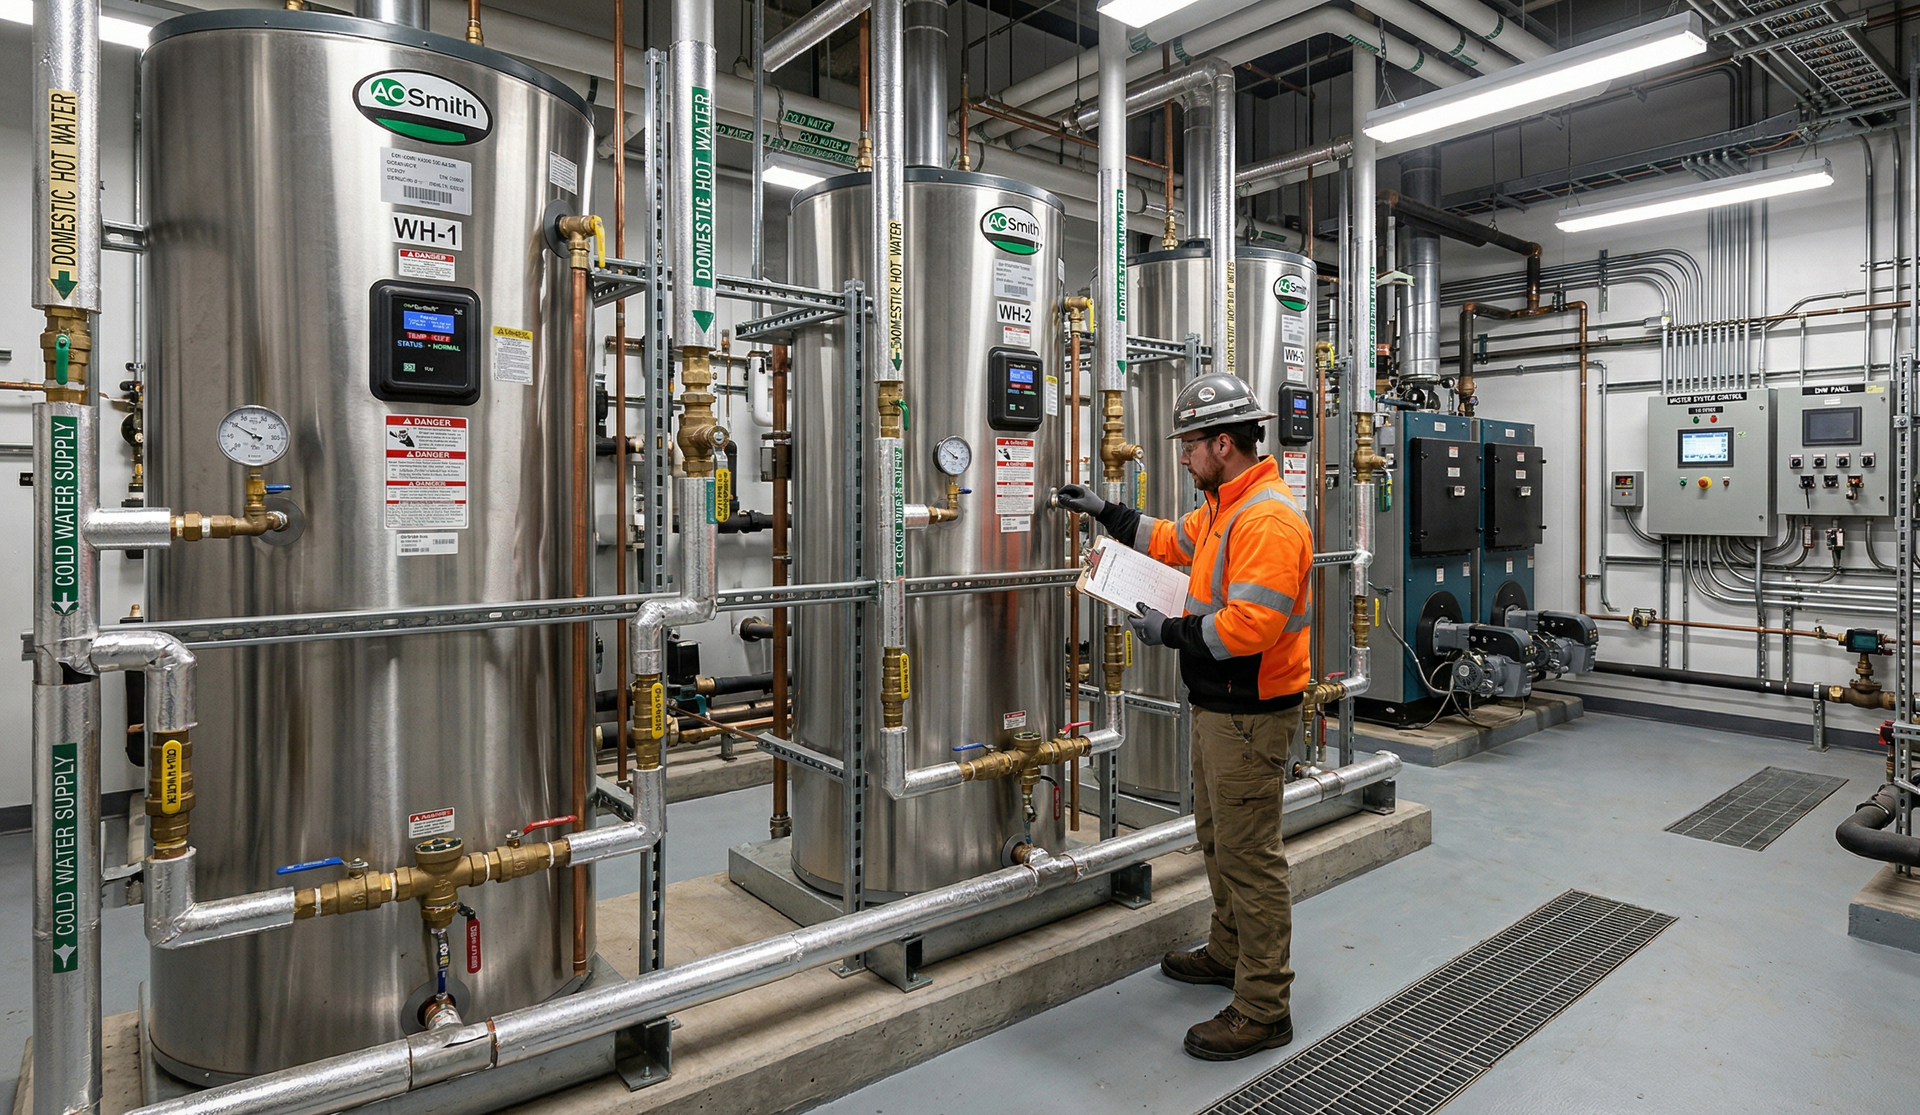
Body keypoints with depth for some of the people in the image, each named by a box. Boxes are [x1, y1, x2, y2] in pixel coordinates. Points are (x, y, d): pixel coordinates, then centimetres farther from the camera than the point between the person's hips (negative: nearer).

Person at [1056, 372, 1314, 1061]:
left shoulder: (1267, 520, -23)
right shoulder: (1222, 507, 11)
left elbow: (1251, 624, -30)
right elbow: (1175, 541, 29)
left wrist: (1169, 632, -19)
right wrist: (1105, 512, 25)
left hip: (1251, 714, -11)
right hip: (1217, 706, 11)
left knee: (1249, 856, -1)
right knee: (1217, 837, 23)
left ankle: (1263, 1010, 13)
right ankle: (1229, 953, 42)